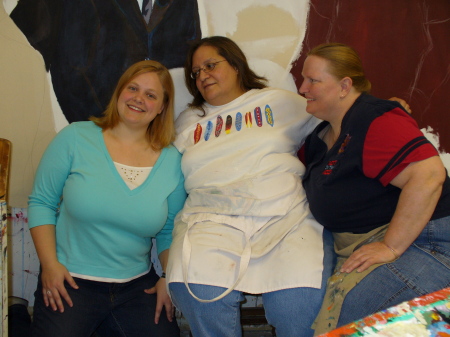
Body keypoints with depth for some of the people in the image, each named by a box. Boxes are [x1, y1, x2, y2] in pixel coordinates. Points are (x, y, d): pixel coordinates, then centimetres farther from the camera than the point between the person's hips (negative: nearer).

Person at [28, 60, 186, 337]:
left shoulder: (172, 161, 0)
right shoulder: (75, 138, -5)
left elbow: (170, 231, 9)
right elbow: (41, 203, -1)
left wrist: (169, 278, -1)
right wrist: (49, 264, -9)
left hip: (137, 286, 3)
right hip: (70, 282, -2)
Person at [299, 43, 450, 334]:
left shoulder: (375, 121, -15)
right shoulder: (322, 134, 15)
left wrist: (391, 247, -24)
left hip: (414, 241, -9)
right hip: (359, 246, 9)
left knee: (348, 310, -28)